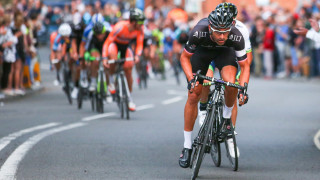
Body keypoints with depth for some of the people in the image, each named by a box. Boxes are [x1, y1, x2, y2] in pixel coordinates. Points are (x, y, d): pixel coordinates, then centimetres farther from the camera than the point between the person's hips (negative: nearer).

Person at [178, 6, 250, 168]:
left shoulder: (236, 37, -37)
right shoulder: (199, 32, -39)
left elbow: (245, 65, -22)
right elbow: (184, 57, -21)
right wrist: (191, 79, -35)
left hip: (225, 51, 0)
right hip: (202, 50, 0)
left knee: (231, 83, -29)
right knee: (193, 95, -7)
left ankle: (227, 118, 1)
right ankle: (187, 146, 5)